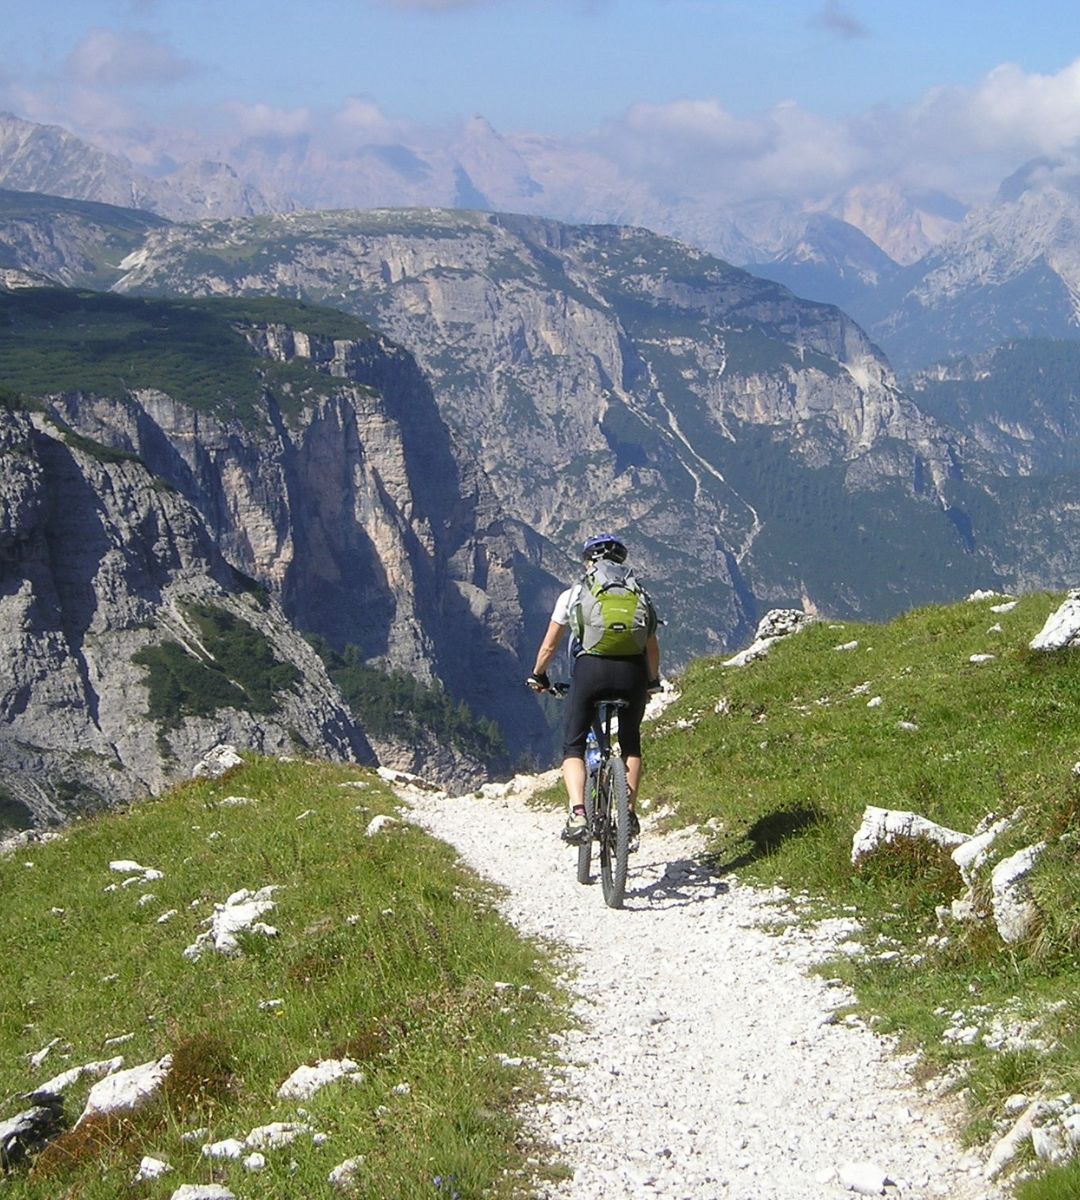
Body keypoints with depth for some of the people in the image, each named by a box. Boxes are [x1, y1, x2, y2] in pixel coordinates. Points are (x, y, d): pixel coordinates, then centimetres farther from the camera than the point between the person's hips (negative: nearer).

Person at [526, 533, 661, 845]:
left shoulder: (572, 595, 16)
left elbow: (549, 646, 18)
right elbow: (652, 648, 23)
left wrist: (538, 676, 35)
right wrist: (652, 681, 39)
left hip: (590, 668, -2)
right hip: (632, 670, 2)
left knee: (573, 747, 9)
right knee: (630, 743, 25)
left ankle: (578, 814, -12)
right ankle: (629, 814, 16)